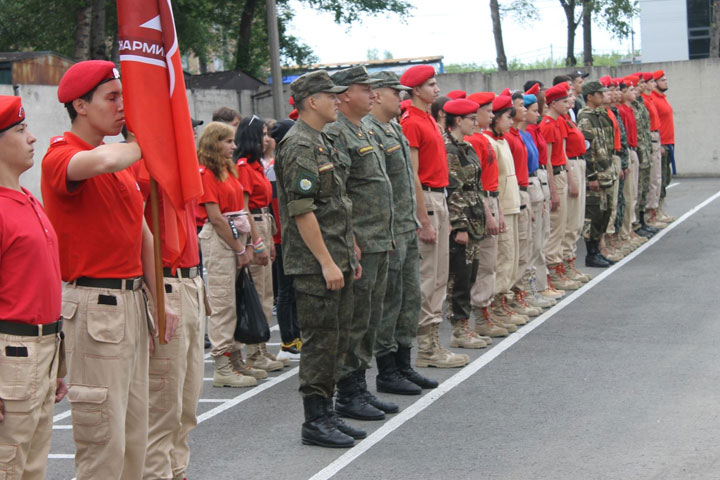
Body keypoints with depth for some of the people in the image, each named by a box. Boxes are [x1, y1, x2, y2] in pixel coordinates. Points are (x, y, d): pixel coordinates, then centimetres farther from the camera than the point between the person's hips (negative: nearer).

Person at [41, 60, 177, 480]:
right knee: (104, 436, -7)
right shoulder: (62, 156, -11)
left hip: (133, 299, 9)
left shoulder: (125, 160, 17)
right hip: (94, 304, -9)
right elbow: (102, 161, -35)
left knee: (135, 429, 11)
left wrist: (159, 300, 15)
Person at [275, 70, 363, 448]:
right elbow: (302, 210, -20)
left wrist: (350, 254, 21)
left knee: (337, 340, 13)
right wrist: (326, 262, -21)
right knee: (320, 340, -6)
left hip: (335, 261, 10)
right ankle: (314, 421, 1)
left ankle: (326, 413, 20)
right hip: (315, 265, -10)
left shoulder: (321, 143, 18)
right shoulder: (299, 145, -14)